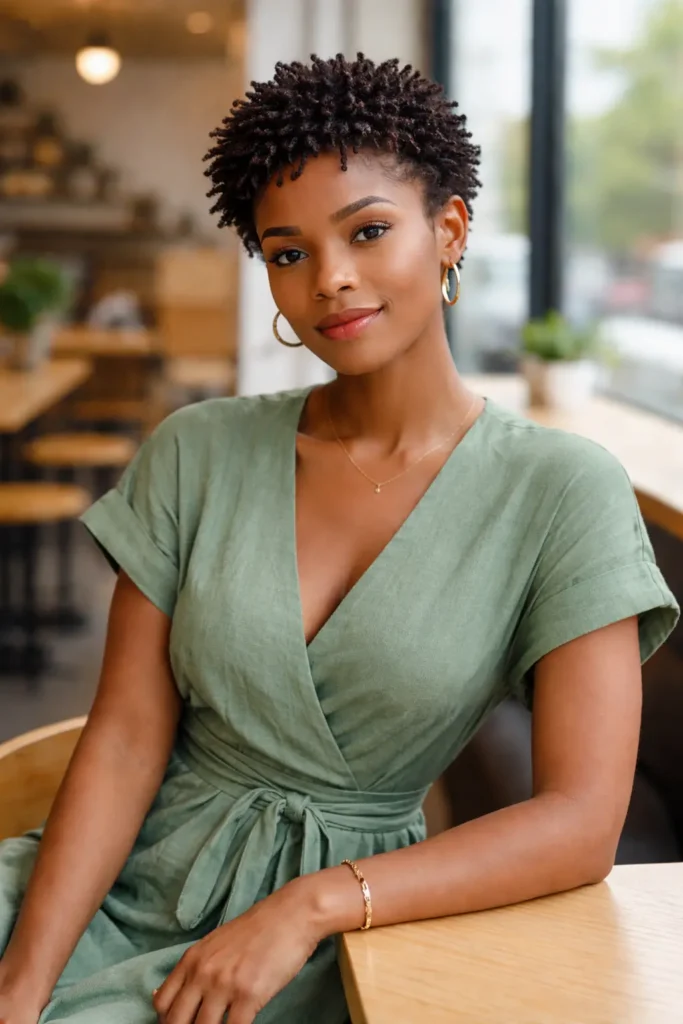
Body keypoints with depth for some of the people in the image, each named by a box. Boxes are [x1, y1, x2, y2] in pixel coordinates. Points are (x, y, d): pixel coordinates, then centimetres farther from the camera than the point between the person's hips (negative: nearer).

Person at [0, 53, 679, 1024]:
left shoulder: (562, 491, -6)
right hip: (134, 883, 3)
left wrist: (309, 906, -19)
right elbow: (125, 743, -1)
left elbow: (581, 825, -11)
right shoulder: (197, 453, 2)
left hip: (340, 938, -2)